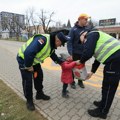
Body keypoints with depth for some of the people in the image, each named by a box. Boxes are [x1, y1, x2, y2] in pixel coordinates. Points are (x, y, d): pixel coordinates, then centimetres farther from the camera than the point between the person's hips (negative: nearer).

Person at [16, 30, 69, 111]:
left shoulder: (52, 45, -2)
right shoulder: (42, 40, -35)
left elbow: (53, 55, 16)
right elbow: (28, 53, -40)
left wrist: (60, 62, 9)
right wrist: (29, 66, -27)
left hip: (34, 60, 9)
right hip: (24, 59, -9)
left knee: (39, 76, 13)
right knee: (27, 80, -3)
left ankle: (39, 94, 33)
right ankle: (29, 100, 16)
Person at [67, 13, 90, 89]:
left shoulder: (87, 29, 3)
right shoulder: (74, 29, -10)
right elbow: (69, 41, -13)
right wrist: (70, 52, -22)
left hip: (83, 53, 4)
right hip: (75, 53, -4)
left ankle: (80, 81, 31)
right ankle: (72, 82, 25)